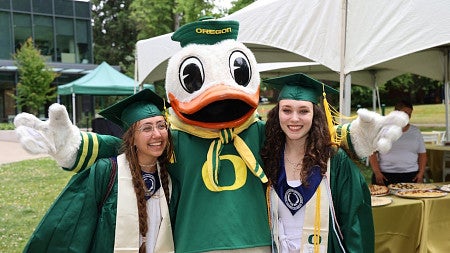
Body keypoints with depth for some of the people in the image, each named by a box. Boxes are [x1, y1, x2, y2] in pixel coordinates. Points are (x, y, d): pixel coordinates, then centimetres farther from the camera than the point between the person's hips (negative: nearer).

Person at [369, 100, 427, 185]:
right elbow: (372, 153, 0)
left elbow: (422, 154, 14)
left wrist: (421, 173, 1)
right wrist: (377, 172, -10)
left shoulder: (415, 131, 13)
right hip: (385, 176, -2)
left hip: (411, 177, 2)